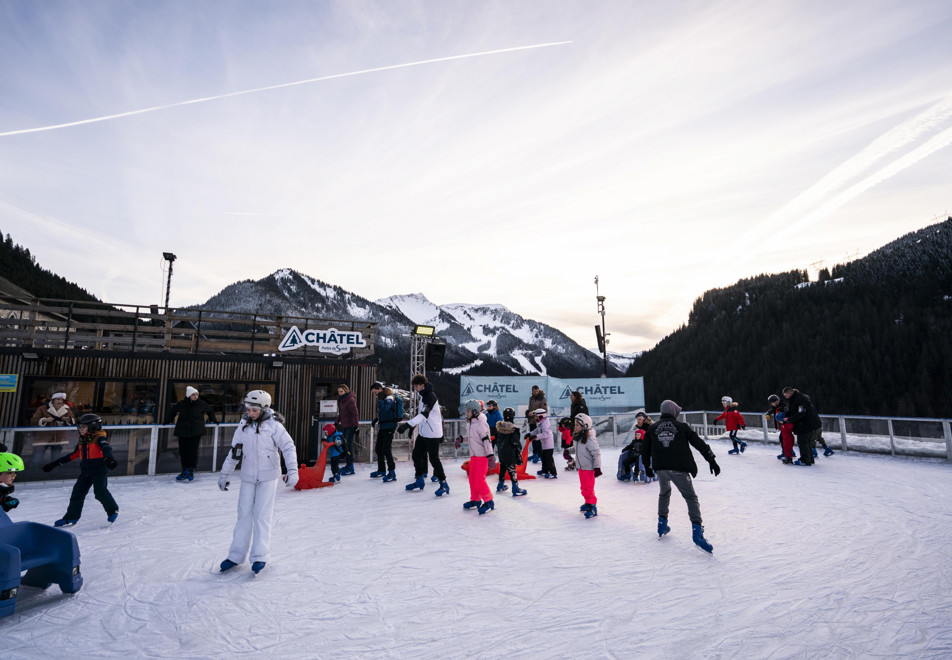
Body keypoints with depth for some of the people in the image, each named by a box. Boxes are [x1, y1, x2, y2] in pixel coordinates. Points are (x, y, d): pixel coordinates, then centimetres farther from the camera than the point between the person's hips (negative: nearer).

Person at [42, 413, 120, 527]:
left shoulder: (99, 438, -10)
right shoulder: (82, 441, 14)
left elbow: (106, 448, -30)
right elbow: (73, 455, 25)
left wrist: (109, 458, -50)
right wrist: (55, 463, 27)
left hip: (99, 471, -8)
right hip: (85, 471, 8)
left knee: (100, 491, -12)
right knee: (77, 492, 5)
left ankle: (113, 510, 6)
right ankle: (71, 517, 16)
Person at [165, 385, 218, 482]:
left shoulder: (201, 404, 0)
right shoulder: (181, 404, 0)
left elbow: (210, 411, 18)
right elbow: (173, 411, 20)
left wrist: (213, 420, 22)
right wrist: (168, 421, 19)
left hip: (196, 432, -2)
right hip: (183, 431, 2)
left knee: (193, 451, -5)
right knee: (183, 451, 5)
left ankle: (191, 471, 8)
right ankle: (185, 471, 18)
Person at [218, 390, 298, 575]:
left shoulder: (273, 426, -11)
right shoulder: (243, 426, 2)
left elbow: (288, 447, -13)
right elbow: (234, 452, 12)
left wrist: (292, 470, -22)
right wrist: (225, 474, 17)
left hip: (268, 476, -4)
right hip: (248, 477, 4)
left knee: (262, 515, -3)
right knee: (244, 514, 7)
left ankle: (260, 556, 8)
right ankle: (236, 555, 20)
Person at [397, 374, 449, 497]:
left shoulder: (431, 396, -21)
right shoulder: (423, 396, 11)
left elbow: (424, 414, -34)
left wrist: (408, 424, -43)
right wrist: (410, 426, 23)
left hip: (433, 434, -10)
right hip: (423, 433, 10)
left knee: (433, 458, -6)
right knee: (416, 455, 14)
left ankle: (444, 484, 6)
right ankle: (420, 481, 31)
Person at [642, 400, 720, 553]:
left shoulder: (652, 428, 8)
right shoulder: (682, 427, 2)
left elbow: (645, 449, 12)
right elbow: (699, 443, 2)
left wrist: (647, 467, 24)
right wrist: (712, 460, 8)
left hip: (660, 468, 3)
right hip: (679, 468, -3)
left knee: (664, 493, 26)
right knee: (691, 497, 4)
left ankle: (662, 524, 27)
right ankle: (697, 531, -11)